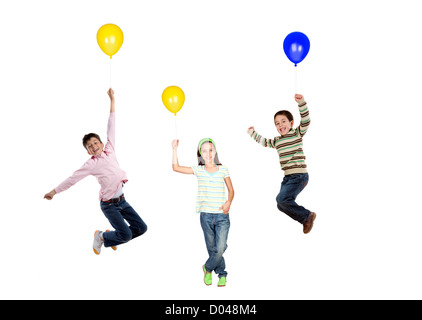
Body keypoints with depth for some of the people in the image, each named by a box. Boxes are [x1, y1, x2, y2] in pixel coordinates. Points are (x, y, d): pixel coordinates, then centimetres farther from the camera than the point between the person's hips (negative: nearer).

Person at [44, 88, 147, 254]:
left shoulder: (109, 151, 3)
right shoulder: (91, 164, -8)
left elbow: (111, 128, 5)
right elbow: (73, 178, -4)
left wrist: (112, 100, 9)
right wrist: (54, 191, -2)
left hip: (121, 200, 6)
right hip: (109, 205, -6)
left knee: (141, 228, 3)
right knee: (126, 234, -14)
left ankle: (112, 237, 23)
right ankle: (102, 237, 14)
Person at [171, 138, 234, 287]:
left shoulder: (223, 169, 2)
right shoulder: (198, 170, 3)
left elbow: (231, 190, 8)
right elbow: (176, 167, 0)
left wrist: (228, 202, -10)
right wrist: (175, 149, -6)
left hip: (222, 215, -1)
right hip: (206, 216, 1)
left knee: (220, 248, -10)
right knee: (212, 249, 9)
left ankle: (207, 268, 17)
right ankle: (222, 274, 29)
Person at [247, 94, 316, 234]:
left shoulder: (297, 133, -2)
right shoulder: (277, 141, 16)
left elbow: (305, 121, -19)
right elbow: (264, 142, 36)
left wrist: (301, 102, -31)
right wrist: (253, 133, 37)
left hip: (300, 175, -8)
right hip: (288, 177, 8)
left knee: (282, 199, -22)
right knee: (281, 206, 5)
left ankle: (307, 215, -7)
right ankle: (305, 220, 19)